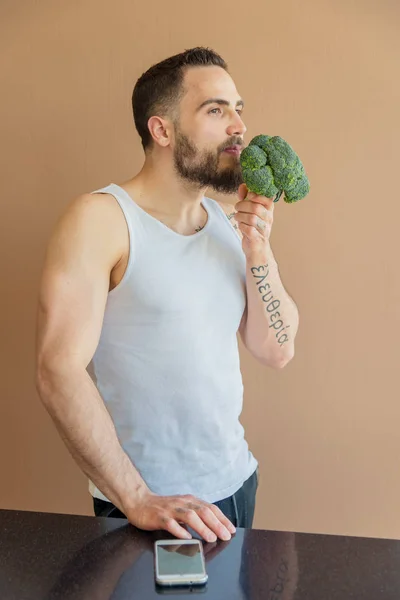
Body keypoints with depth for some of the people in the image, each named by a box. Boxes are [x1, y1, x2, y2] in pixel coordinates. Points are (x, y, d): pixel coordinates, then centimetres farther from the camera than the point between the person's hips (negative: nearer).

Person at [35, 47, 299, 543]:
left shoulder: (230, 220, 3)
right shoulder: (100, 218, -15)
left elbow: (277, 351, 3)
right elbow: (58, 371, -21)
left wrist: (257, 251, -11)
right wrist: (137, 499, -21)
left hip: (236, 479, 7)